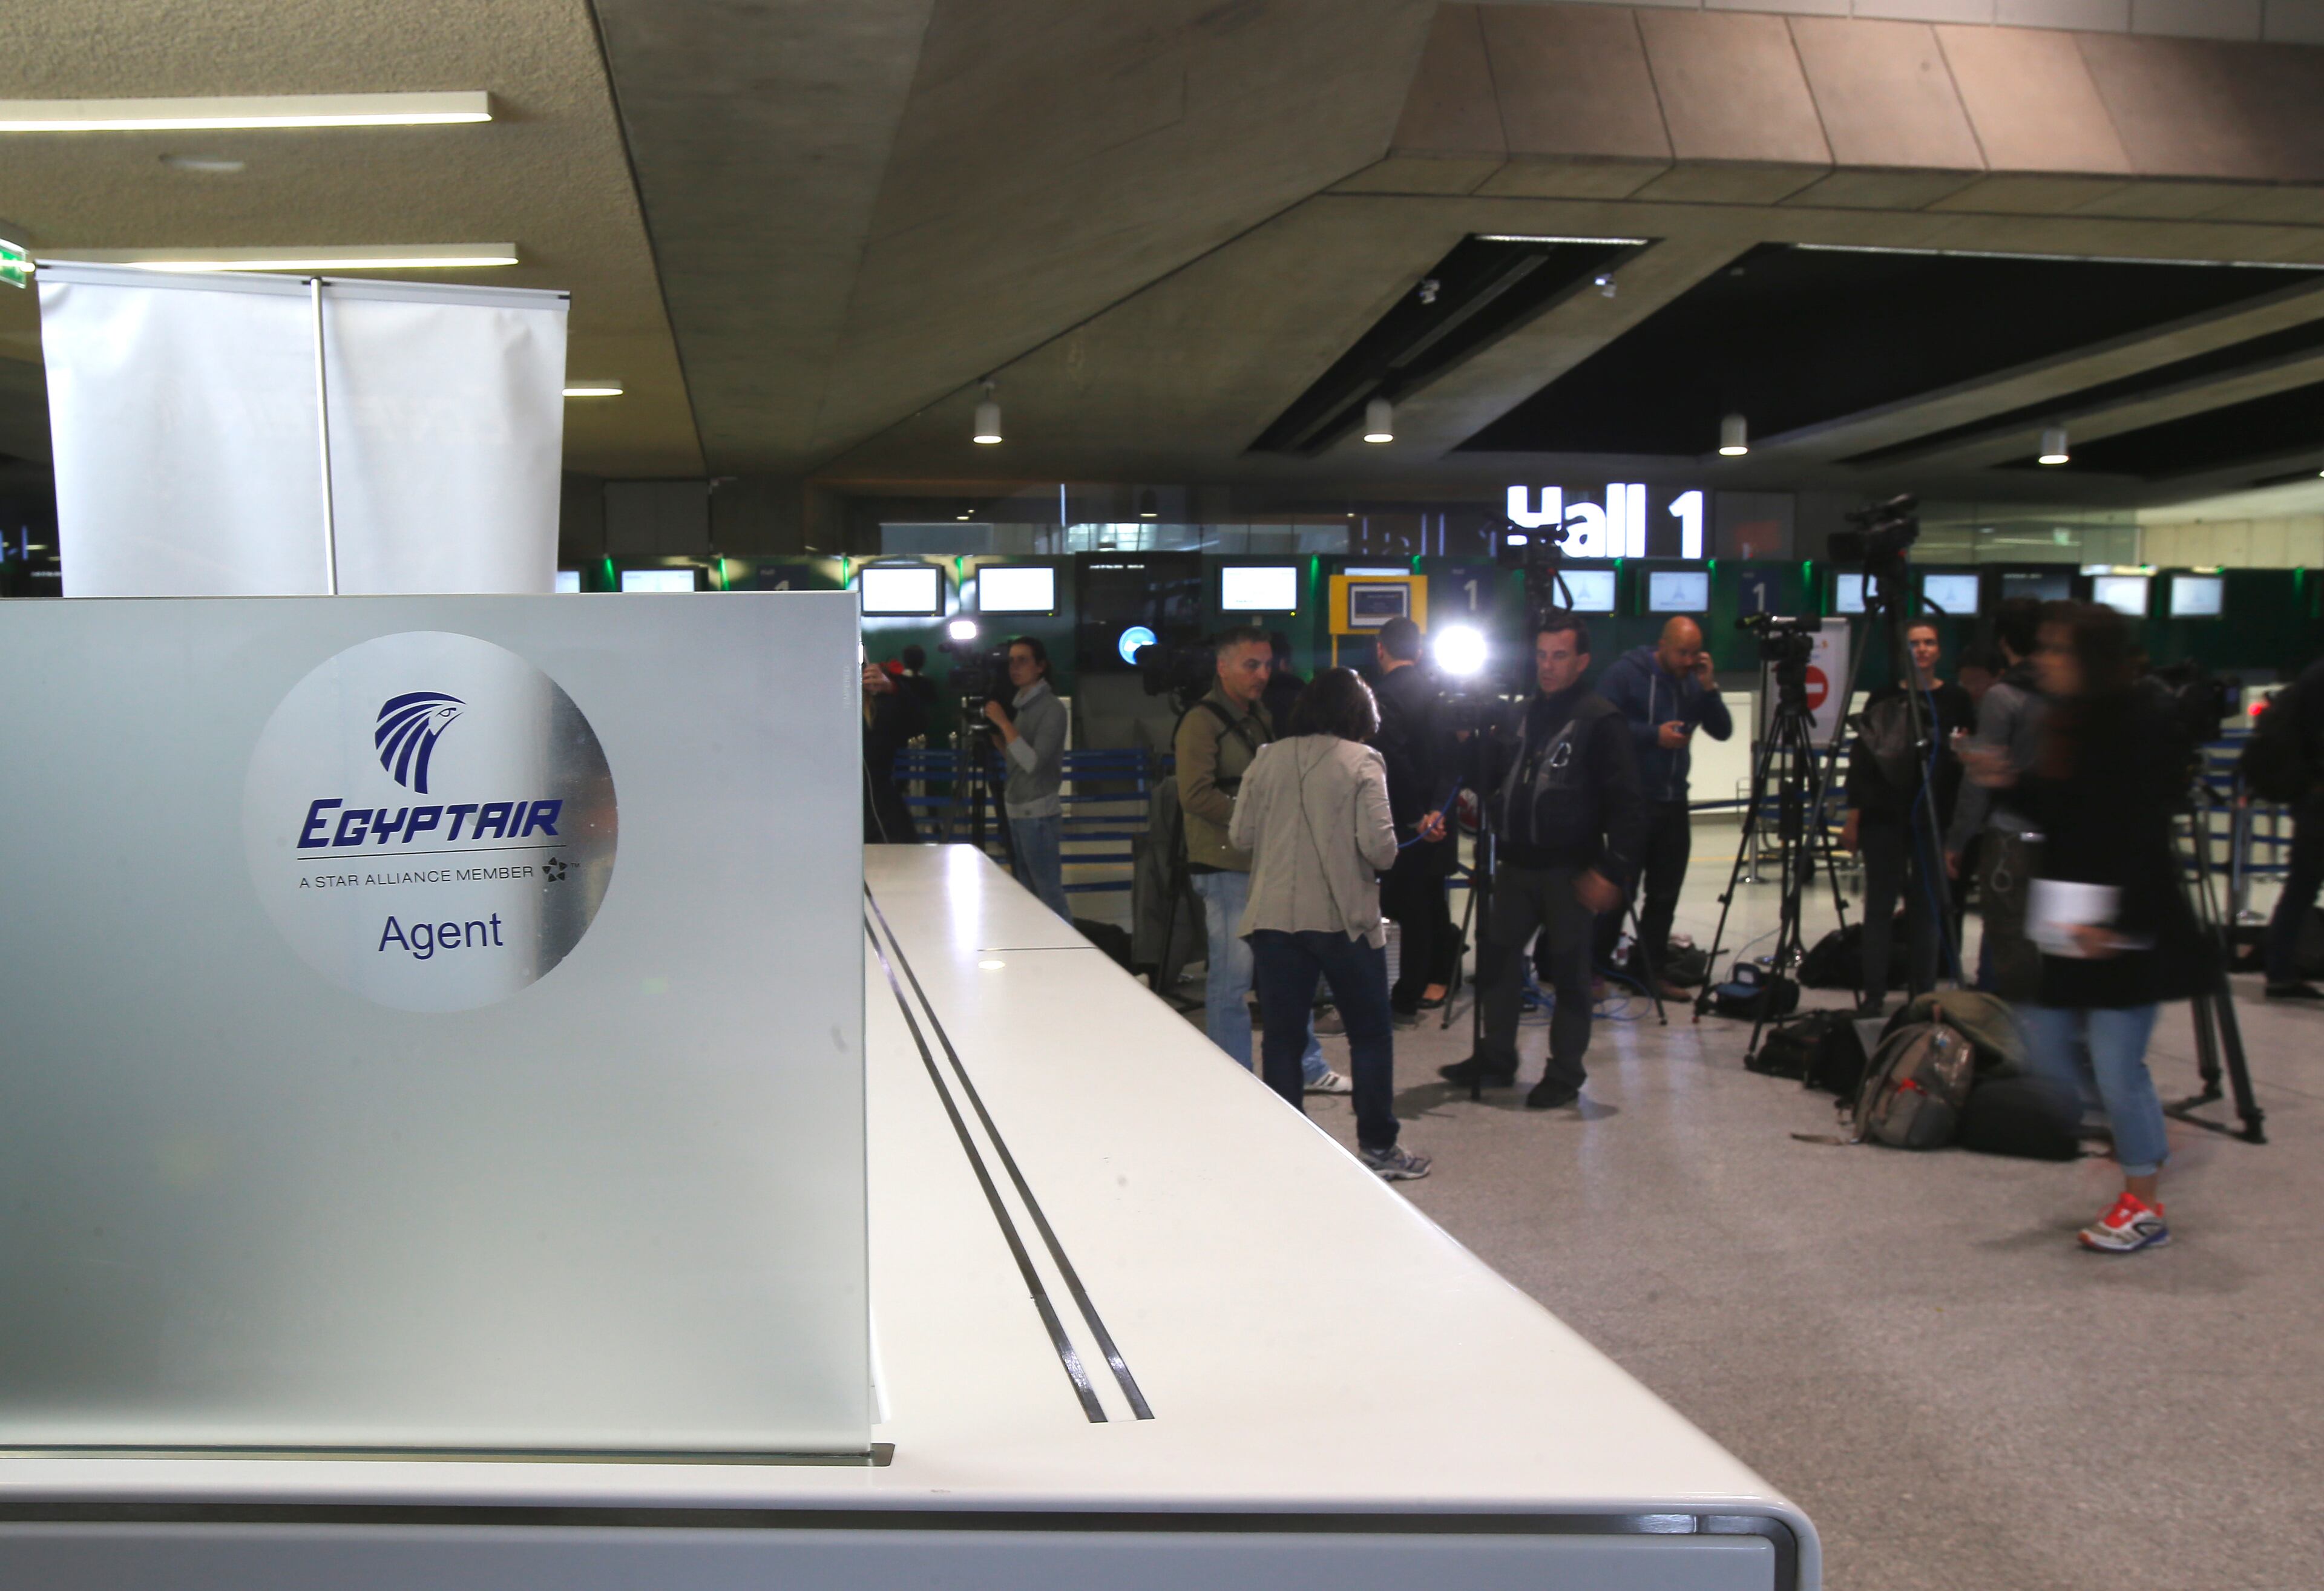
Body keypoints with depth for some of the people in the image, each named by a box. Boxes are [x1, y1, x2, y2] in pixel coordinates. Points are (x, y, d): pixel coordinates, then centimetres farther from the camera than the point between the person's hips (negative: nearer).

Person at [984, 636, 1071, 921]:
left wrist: (1004, 723, -19)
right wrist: (992, 728, 6)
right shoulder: (1019, 703, 12)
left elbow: (1033, 762, -21)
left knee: (1050, 896, -9)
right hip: (1017, 812, 9)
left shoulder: (1051, 708, -12)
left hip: (1039, 814, -9)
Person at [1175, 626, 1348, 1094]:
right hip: (1226, 867, -9)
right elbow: (1196, 795, -19)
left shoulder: (1260, 718, 19)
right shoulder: (1202, 722, -10)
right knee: (1232, 976, -3)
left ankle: (1307, 1066, 26)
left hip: (1268, 862, 9)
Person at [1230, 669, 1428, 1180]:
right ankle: (1378, 1145, 14)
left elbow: (1241, 835, 4)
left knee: (1282, 1037, 9)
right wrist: (1385, 858, 8)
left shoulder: (1269, 760, 3)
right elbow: (1378, 846, -14)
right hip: (1345, 917, -3)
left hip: (1274, 917, 3)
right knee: (1370, 1034, 10)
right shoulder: (1362, 762, -7)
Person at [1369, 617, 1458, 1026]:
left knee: (1408, 905, -3)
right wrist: (1437, 807, -5)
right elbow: (1449, 757, 2)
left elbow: (1396, 762, -22)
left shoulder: (1384, 696, -15)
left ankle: (1406, 1001, 1)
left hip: (1407, 820, -7)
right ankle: (1436, 980, 29)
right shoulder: (1435, 690, 7)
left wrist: (1416, 815, -16)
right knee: (1431, 898, 18)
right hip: (1433, 817, 7)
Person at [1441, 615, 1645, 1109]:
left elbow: (1626, 805, -13)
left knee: (1569, 971, 1)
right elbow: (1490, 782, 17)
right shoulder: (1524, 715, 13)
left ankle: (1565, 1074, 12)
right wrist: (1476, 744, -1)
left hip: (1570, 869, -7)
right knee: (1496, 958, 12)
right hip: (1517, 864, 7)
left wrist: (1613, 870, -20)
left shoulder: (1600, 721, -9)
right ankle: (1495, 1059, 25)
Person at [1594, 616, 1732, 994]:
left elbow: (1723, 731, 7)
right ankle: (1596, 967, 6)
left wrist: (1708, 688, -6)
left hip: (1674, 802, 6)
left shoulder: (1692, 681, 11)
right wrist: (1654, 735, -18)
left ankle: (1651, 971, 18)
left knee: (1665, 893, 9)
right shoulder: (1627, 673, -7)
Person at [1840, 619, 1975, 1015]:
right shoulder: (1883, 698, 5)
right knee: (1880, 904, 2)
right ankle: (1874, 993, 7)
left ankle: (1923, 994, 12)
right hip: (1884, 816, 0)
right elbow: (1861, 757, 5)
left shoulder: (1956, 701, 4)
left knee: (1927, 906, 4)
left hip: (1933, 817, 0)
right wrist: (1853, 815, 0)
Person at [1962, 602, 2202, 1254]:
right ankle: (2143, 1139, 36)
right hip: (2066, 925, 9)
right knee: (2048, 1052, 13)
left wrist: (2116, 923, -23)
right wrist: (2010, 781, 0)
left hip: (2126, 929, -9)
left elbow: (2145, 838, -19)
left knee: (2116, 1064, -5)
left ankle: (2144, 1206, 11)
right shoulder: (2066, 724, 10)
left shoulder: (2137, 728, -15)